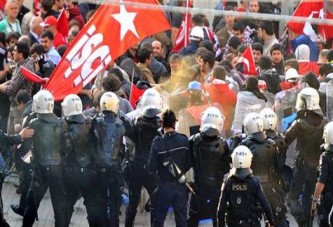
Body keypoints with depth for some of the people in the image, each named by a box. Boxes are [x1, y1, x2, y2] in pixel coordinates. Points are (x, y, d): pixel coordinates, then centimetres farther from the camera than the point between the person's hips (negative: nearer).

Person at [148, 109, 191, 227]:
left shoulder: (157, 143, -15)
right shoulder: (184, 140, -7)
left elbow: (151, 168, -12)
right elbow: (189, 163, 0)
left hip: (164, 186, -2)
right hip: (180, 186, 2)